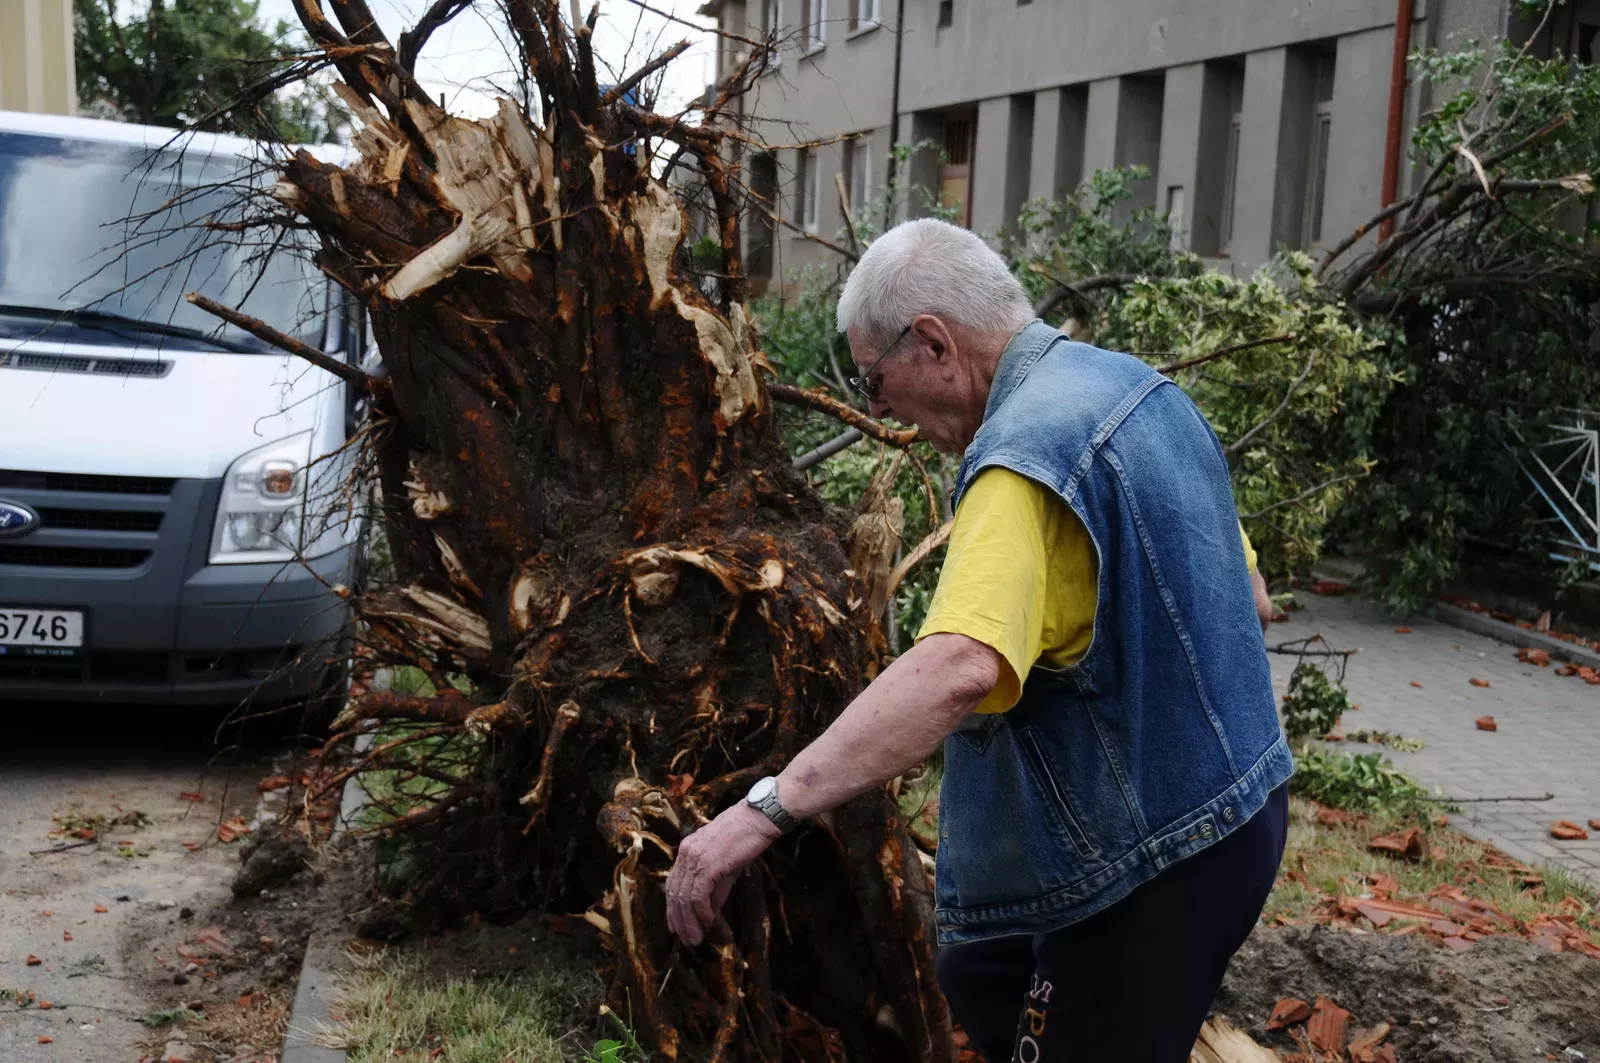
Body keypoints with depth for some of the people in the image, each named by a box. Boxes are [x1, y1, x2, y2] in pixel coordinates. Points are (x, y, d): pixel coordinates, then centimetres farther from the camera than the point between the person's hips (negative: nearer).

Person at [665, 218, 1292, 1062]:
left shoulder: (1028, 451, -25)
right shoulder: (1133, 383, 5)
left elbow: (958, 670, -42)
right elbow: (1249, 601, 13)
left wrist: (767, 810, -43)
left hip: (1154, 855, -10)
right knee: (980, 979, 24)